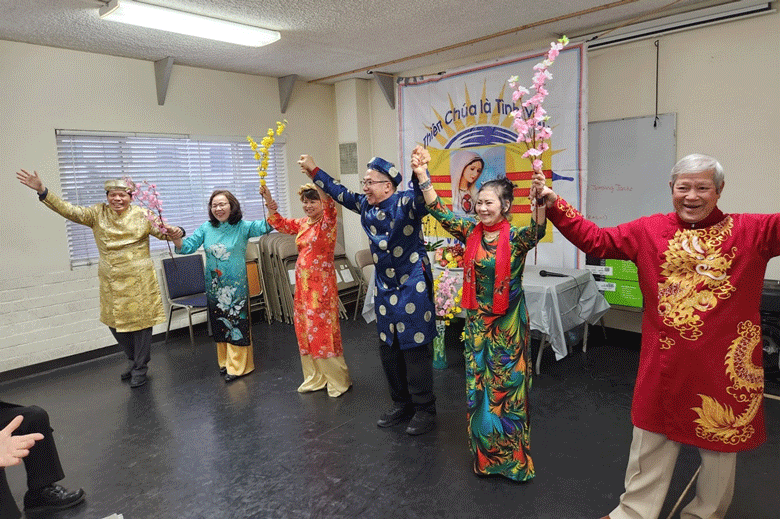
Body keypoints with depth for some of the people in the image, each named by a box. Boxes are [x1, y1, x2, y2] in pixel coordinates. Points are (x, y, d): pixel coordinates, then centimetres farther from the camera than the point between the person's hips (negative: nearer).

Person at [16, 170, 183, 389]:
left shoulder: (142, 215, -4)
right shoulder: (98, 214, 4)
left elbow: (163, 231, -7)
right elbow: (70, 211, -2)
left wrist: (175, 232, -30)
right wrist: (42, 191, -11)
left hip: (138, 280, -4)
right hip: (111, 282, 4)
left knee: (140, 321, 3)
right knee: (115, 322, 14)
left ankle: (140, 368, 19)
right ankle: (133, 359, 37)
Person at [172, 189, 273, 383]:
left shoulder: (242, 227, -7)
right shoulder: (206, 229, 4)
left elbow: (265, 227, -20)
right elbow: (187, 247, 3)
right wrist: (176, 238, -18)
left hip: (236, 285, -4)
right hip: (214, 286, 4)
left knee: (237, 322, 1)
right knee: (219, 323, 14)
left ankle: (237, 365, 13)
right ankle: (224, 362, 30)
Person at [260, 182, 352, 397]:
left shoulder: (327, 222, -10)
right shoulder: (302, 224, 11)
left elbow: (329, 205, -29)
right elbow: (281, 224, 20)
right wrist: (268, 200, 7)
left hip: (322, 282, -8)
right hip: (303, 282, 8)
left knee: (323, 328, -3)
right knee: (306, 329, 13)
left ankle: (338, 381, 13)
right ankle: (315, 378, 29)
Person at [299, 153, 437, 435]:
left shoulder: (406, 203, -15)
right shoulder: (366, 205, 6)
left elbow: (422, 197, -36)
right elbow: (341, 193, 20)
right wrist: (314, 171, 24)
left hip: (412, 287, -8)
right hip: (384, 288, 8)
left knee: (416, 349, 0)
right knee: (388, 349, 15)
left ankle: (425, 410, 16)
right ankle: (401, 404, 31)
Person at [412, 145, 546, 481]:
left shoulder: (515, 238, -12)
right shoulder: (472, 231, 1)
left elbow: (536, 232, -32)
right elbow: (440, 212, -2)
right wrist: (423, 176, -11)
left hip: (507, 322, -4)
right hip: (477, 319, 5)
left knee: (507, 386, 6)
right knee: (478, 385, 13)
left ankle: (514, 459, 25)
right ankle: (484, 455, 32)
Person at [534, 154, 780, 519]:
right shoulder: (649, 231, 1)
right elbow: (595, 240, 1)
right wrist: (554, 206, -6)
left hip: (726, 365, -1)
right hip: (664, 365, 1)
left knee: (721, 442, 17)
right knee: (652, 440, 15)